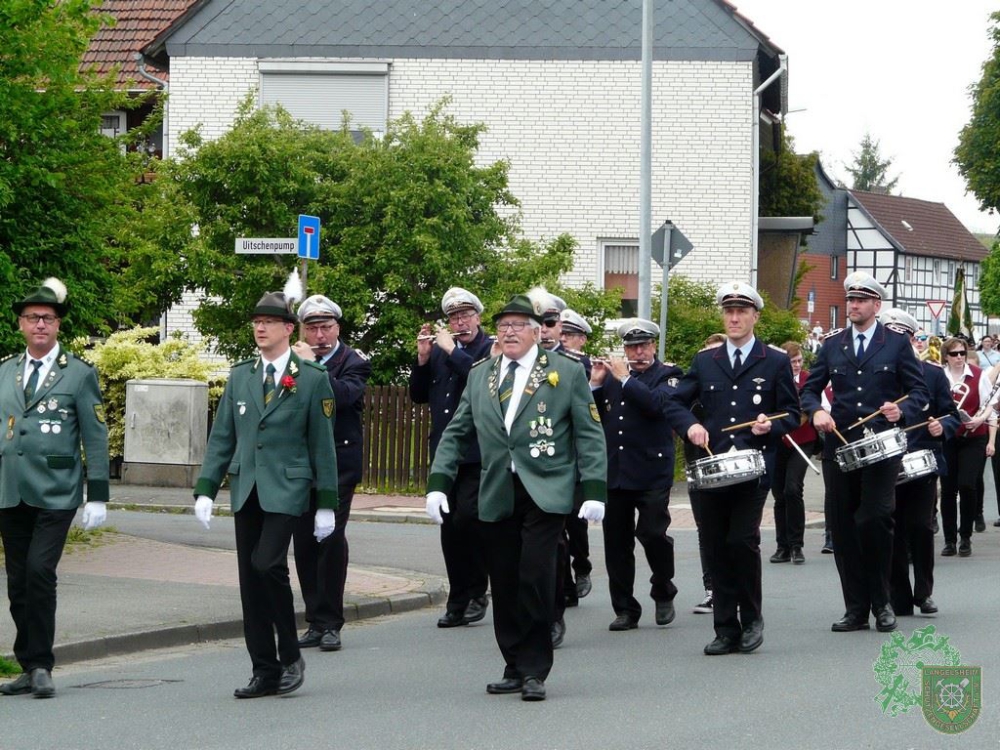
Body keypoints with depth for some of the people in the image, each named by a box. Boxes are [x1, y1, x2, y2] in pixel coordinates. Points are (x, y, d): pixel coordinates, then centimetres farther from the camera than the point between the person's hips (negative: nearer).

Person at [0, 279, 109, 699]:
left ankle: (41, 666, -7)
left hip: (56, 494, -4)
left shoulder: (79, 374, 1)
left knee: (39, 571, -16)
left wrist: (97, 496, -5)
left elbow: (95, 439, 0)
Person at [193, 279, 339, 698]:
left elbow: (322, 444, 0)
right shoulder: (240, 376, 12)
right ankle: (265, 672, 9)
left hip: (286, 490, -5)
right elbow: (221, 439, 12)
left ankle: (290, 656, -3)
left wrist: (326, 503, -2)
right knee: (250, 579, 3)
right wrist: (205, 489, 3)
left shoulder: (312, 379, 0)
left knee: (268, 565, -20)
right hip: (246, 489, 5)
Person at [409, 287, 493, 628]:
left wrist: (452, 350, -15)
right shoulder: (439, 350, 15)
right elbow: (419, 395, 13)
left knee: (467, 518, -17)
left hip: (477, 454, -6)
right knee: (450, 527, 6)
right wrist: (423, 358, -2)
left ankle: (476, 592, -2)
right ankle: (458, 601, 12)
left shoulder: (492, 350, -1)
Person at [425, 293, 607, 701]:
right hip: (496, 496, 4)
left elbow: (590, 434, 2)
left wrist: (595, 490, -7)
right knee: (504, 586, 4)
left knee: (535, 577, -12)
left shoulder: (567, 373, 4)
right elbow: (456, 433, 17)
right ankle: (515, 667, 16)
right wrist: (438, 482, 5)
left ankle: (534, 671, -3)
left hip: (545, 495, -4)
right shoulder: (479, 376, 15)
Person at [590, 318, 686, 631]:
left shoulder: (667, 375, 2)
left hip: (651, 473, -4)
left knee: (652, 533, -12)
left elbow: (658, 403, -18)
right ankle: (625, 609, 10)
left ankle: (663, 592, 13)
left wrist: (625, 378, -15)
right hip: (614, 472, 4)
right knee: (617, 541, 3)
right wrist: (595, 384, -3)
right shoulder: (611, 375, 14)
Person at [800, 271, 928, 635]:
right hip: (839, 444, 3)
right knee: (842, 526, 2)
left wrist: (901, 411, -17)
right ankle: (856, 609, 9)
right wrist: (817, 411, -8)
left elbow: (918, 392, 3)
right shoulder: (832, 345, 13)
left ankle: (881, 602, 3)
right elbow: (810, 389, 13)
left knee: (875, 520, -14)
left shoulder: (897, 344, 5)